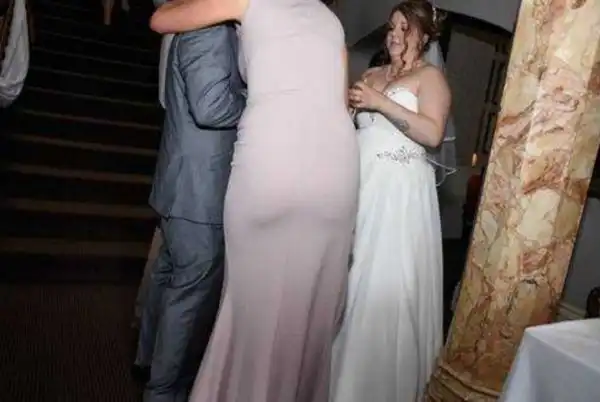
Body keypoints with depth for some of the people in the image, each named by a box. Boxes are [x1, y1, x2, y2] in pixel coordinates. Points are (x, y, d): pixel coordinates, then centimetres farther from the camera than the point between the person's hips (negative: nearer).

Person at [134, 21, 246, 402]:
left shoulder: (218, 29, 15)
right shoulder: (212, 28, -15)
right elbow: (211, 107, -24)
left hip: (192, 183, 10)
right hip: (201, 187, -10)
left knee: (172, 275, 20)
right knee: (195, 290, 1)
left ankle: (152, 357, 38)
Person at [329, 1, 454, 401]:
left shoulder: (430, 76, 2)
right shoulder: (373, 74, 20)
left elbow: (433, 134, -14)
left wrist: (381, 103, -17)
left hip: (399, 191, -5)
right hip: (361, 184, 6)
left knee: (387, 285, -5)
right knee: (349, 278, 8)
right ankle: (340, 369, 24)